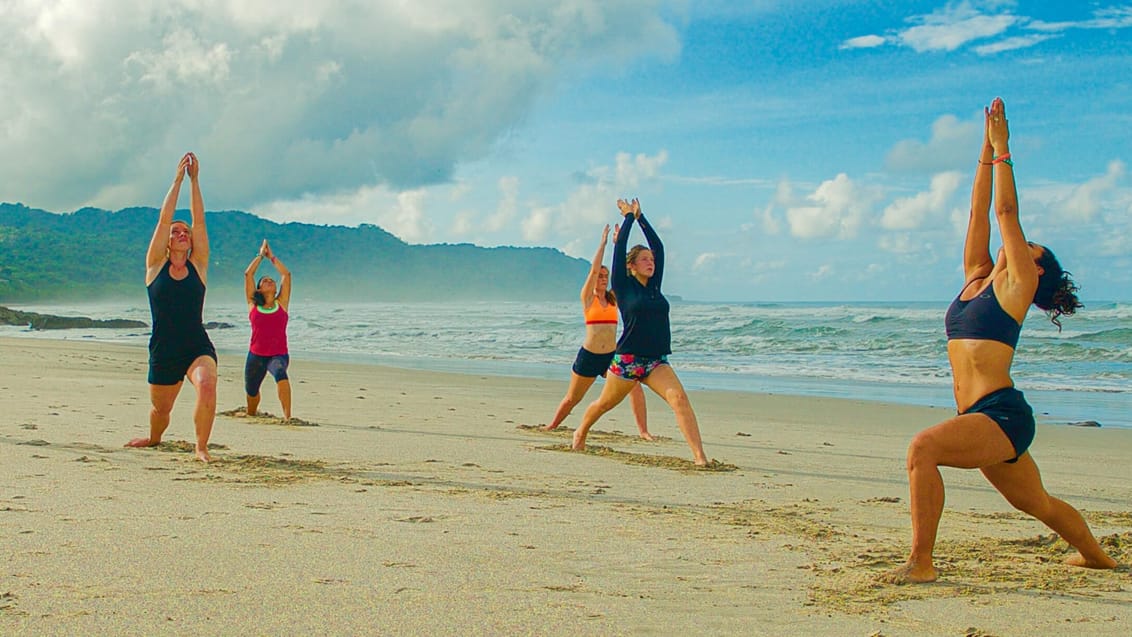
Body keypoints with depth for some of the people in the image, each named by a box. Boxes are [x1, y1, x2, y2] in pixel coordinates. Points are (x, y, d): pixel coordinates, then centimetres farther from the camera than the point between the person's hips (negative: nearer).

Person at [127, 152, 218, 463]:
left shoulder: (198, 266, 5)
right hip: (163, 352, 1)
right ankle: (154, 438, 51)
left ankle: (201, 446, -13)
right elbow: (163, 219, -3)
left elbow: (199, 221, -1)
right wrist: (178, 179, -3)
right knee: (160, 408, 15)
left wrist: (194, 180, -2)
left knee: (207, 387, -31)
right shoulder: (155, 266, 4)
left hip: (199, 348, -1)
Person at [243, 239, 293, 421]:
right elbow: (248, 274, 3)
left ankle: (287, 416, -40)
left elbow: (286, 274, 3)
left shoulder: (281, 303, 6)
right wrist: (261, 255, 11)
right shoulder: (253, 305, 7)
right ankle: (251, 415, 49)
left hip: (279, 354, -2)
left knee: (280, 373, -35)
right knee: (251, 391, 16)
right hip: (256, 355, 2)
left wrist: (271, 257, 12)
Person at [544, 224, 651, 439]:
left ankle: (643, 430, -13)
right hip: (588, 355, -3)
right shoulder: (587, 298, 0)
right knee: (572, 398, 9)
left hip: (612, 355, 3)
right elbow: (594, 269, -12)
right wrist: (603, 243, -11)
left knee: (635, 386, -17)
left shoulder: (613, 298, 9)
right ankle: (552, 425, 31)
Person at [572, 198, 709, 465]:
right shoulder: (624, 287, -1)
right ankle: (581, 432, 45)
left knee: (679, 398, -20)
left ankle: (699, 456, -28)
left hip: (656, 361, 3)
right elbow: (619, 248, -5)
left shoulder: (654, 286, 12)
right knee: (604, 403, 15)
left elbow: (658, 246, 12)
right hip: (627, 360, -3)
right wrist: (628, 217, 5)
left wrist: (640, 218, 13)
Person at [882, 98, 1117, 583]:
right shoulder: (976, 280, 17)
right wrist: (986, 152, 18)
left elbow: (1008, 212, -5)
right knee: (1038, 504, 25)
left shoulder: (1017, 284, -1)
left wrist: (1002, 151, 0)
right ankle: (1096, 556, 49)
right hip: (984, 419, 9)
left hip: (1004, 415, -9)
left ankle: (921, 563, -27)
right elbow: (980, 212, 16)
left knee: (923, 447, -29)